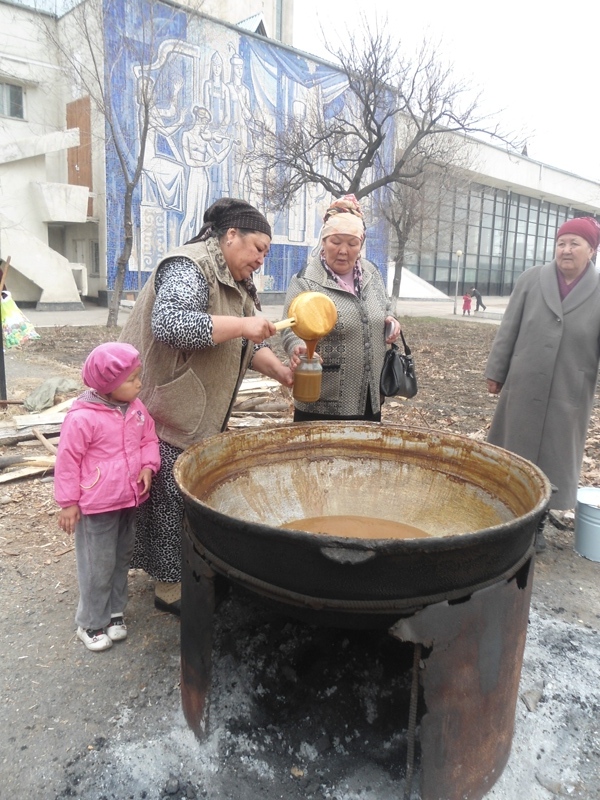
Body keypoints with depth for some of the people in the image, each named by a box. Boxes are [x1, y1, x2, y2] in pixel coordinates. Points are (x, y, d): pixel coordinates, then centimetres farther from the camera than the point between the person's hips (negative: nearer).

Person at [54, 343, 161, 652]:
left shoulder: (136, 408, -2)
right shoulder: (82, 418, -21)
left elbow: (149, 439, 11)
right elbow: (68, 461, -14)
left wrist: (148, 466, -7)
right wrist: (68, 502, -9)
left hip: (130, 501, 7)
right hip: (96, 506, -6)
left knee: (121, 560, 20)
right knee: (98, 567, 8)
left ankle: (114, 612, 39)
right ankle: (91, 623, 28)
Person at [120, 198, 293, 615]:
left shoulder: (236, 282, 15)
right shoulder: (189, 268, -17)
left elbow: (248, 342, 17)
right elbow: (169, 325, -32)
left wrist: (279, 370, 2)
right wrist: (240, 325, -28)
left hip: (201, 415, 10)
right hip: (164, 409, -10)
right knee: (170, 498, 0)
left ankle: (187, 569, 31)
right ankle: (170, 588, 15)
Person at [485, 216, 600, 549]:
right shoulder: (531, 279, -1)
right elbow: (509, 330, 2)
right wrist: (496, 372, 3)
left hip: (569, 394, 0)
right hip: (523, 387, 1)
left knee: (553, 457, 11)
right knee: (515, 452, 12)